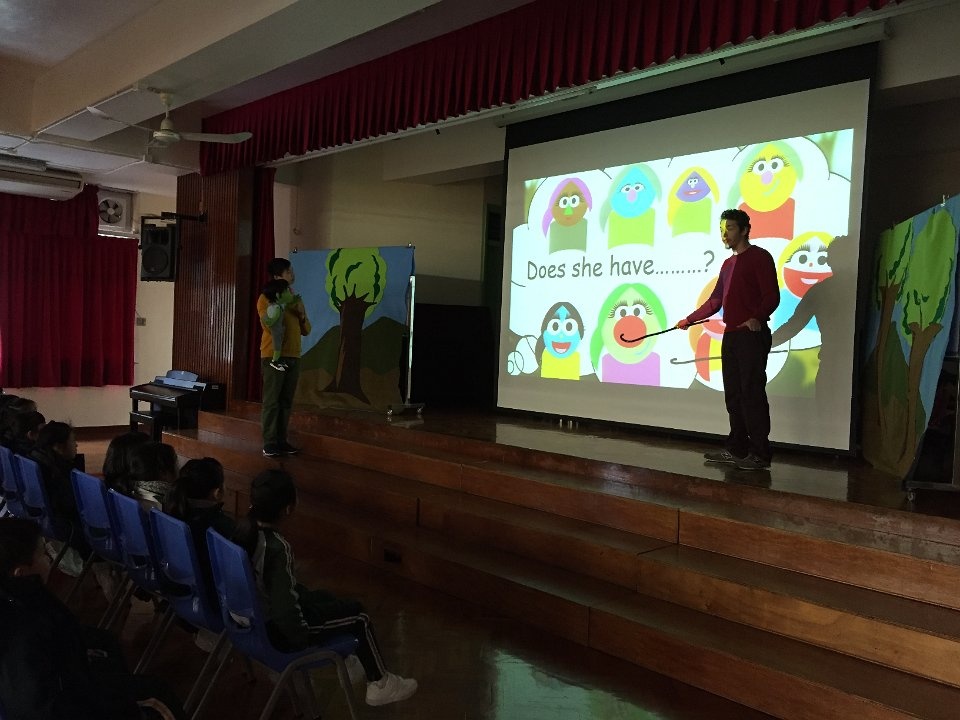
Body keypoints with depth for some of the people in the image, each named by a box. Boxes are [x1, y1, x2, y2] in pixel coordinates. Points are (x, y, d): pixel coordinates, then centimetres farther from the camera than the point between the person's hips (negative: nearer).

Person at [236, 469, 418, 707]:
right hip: (275, 628, -8)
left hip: (253, 612, 8)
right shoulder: (277, 548, -33)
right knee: (359, 616, 8)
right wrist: (302, 639, -14)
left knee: (324, 598, 28)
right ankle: (380, 684, 25)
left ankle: (345, 660, 43)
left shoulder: (245, 528, -8)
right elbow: (284, 608, -31)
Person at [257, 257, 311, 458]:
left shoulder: (295, 298, 17)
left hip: (293, 356, 6)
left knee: (286, 401, 6)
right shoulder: (266, 297, -2)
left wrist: (302, 314, -2)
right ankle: (269, 443, -4)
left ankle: (281, 440, 12)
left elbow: (306, 330, 17)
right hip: (273, 356, -6)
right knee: (272, 401, -6)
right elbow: (270, 325, -16)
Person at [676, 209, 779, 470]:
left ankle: (761, 454, -4)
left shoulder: (759, 257, -4)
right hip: (731, 335, 8)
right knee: (733, 395, 8)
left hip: (753, 335, -8)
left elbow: (772, 296, -12)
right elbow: (715, 300, 26)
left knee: (752, 394, -9)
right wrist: (690, 319, 24)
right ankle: (737, 449, 14)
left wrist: (757, 318, -28)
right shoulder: (728, 264, 21)